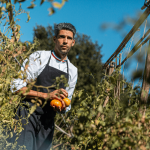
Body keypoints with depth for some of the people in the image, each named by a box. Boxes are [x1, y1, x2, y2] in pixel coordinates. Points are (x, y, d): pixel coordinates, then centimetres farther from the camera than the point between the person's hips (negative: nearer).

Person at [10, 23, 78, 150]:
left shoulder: (73, 71, 15)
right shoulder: (39, 57, 1)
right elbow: (16, 87, -6)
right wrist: (45, 95, -15)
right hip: (27, 115, -4)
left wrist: (62, 108, -4)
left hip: (47, 122, 4)